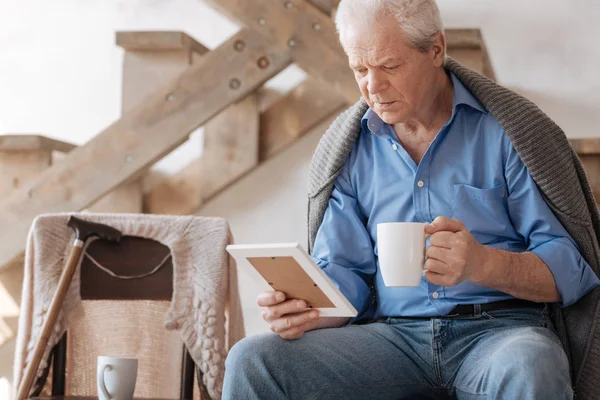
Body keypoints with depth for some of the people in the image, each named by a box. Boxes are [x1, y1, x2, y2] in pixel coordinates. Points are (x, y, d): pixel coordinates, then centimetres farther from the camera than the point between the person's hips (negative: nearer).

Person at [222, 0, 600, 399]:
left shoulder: (504, 131, 1)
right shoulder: (353, 151, 13)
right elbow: (344, 273, 12)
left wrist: (482, 264, -23)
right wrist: (303, 312, -11)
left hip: (499, 327, -3)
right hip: (392, 334, 3)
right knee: (252, 360, -20)